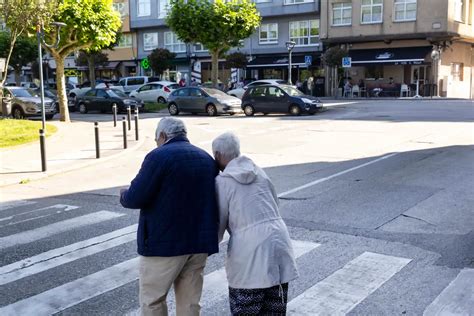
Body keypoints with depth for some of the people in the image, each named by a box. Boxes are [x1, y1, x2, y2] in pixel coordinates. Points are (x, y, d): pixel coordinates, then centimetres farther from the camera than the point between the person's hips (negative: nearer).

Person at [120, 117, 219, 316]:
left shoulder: (159, 156, -11)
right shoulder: (207, 158, 11)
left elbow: (135, 198, -13)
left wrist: (123, 195, 7)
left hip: (164, 241, -6)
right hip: (199, 241, 6)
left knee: (151, 300, 9)